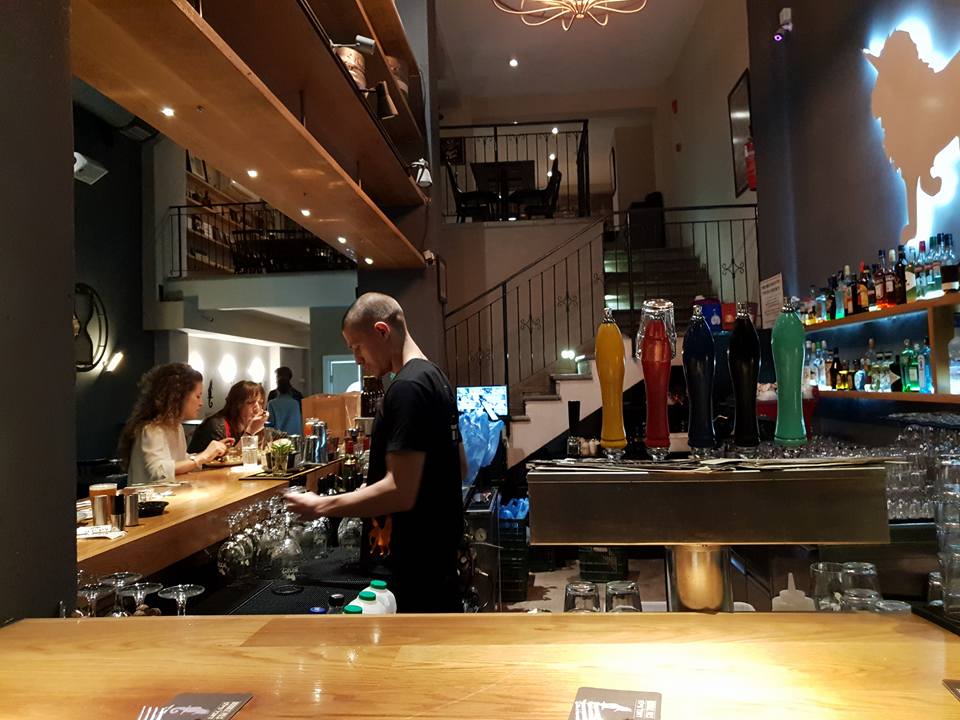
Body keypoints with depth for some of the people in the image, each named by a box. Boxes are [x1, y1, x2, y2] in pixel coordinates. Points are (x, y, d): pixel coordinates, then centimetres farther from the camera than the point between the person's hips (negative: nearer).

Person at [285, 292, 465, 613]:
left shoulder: (407, 388, -22)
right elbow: (459, 466, 16)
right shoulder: (436, 378, 9)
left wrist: (321, 506, -17)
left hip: (419, 552, -10)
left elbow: (400, 492, -27)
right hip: (441, 541, 10)